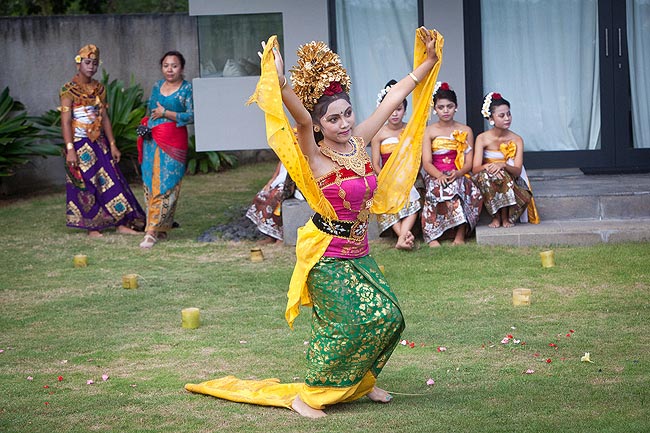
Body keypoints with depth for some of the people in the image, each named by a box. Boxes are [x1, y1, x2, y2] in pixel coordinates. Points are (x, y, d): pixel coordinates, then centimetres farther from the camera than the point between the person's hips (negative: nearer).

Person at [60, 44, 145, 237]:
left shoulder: (99, 88, 9)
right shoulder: (69, 89, -9)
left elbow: (104, 118, 10)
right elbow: (65, 121, -13)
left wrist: (112, 145, 7)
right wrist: (70, 149, -20)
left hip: (99, 143, 5)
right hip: (80, 144, -5)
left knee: (111, 181, 2)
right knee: (86, 184, 0)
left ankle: (121, 223, 5)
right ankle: (92, 228, 7)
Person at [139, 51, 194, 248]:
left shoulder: (187, 89, -2)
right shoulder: (157, 87, 15)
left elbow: (192, 116, -10)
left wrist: (165, 113, -11)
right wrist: (144, 126, 7)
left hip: (173, 143, -6)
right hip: (152, 141, 6)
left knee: (165, 187, -9)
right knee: (150, 185, 3)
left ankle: (153, 231, -10)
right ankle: (160, 229, 11)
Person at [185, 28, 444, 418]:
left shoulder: (358, 141, 1)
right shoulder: (315, 155, -16)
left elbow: (393, 98, 6)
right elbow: (301, 117, -35)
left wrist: (428, 63, 11)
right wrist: (279, 82, -49)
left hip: (358, 251, 7)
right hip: (326, 252, -7)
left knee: (387, 316, 5)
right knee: (347, 324, -11)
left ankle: (359, 381, 28)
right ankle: (308, 396, 6)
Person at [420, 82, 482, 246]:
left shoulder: (465, 131, 12)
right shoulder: (429, 131, 8)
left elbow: (469, 163, 5)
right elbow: (427, 163, -2)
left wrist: (458, 173, -19)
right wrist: (440, 175, -23)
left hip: (459, 176, 2)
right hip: (435, 176, -2)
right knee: (438, 189, -38)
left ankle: (460, 234, -32)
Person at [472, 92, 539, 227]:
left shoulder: (516, 140, -2)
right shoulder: (482, 138, -5)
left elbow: (518, 171, -12)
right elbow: (475, 169, -14)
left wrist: (503, 165, -34)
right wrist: (487, 167, -37)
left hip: (511, 183, 1)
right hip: (487, 184, -1)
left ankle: (505, 216, -8)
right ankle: (497, 216, -18)